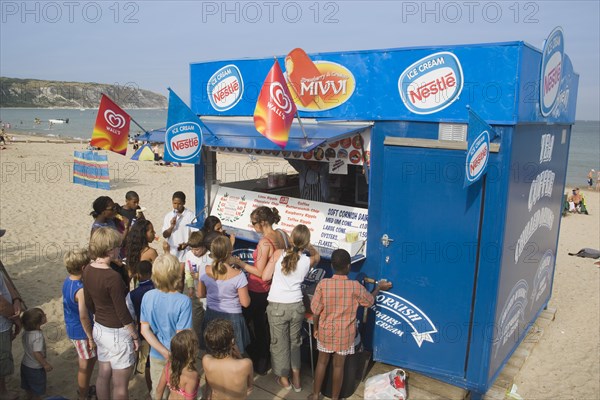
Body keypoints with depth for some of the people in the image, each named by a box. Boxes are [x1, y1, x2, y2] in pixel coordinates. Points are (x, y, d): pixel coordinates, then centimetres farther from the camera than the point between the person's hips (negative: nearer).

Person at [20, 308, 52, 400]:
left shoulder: (25, 332, -9)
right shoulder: (38, 336, -33)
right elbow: (37, 353, -31)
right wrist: (46, 364, -21)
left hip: (24, 364, 8)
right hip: (36, 368, -7)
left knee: (28, 387, 28)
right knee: (37, 391, 14)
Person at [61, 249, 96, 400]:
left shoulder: (67, 281, -1)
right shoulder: (81, 289, -29)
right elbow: (84, 316, -27)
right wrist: (91, 337, -17)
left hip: (71, 329, 9)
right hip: (81, 332, -9)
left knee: (92, 359, 25)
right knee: (85, 366, 9)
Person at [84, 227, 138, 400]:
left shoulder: (88, 270, -4)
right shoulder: (113, 277, -28)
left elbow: (89, 303, 8)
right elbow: (122, 312, -21)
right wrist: (135, 336, -8)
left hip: (99, 329, 8)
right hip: (117, 333, -8)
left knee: (103, 375, 23)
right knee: (120, 384, 9)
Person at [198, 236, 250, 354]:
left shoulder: (206, 271, -10)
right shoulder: (238, 275, -22)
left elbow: (200, 294, 6)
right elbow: (245, 303, -15)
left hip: (211, 317, 4)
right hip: (232, 318, -4)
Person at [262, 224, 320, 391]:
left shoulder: (278, 254, -14)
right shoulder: (308, 261, -6)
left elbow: (265, 276, -7)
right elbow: (317, 256, 19)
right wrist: (307, 246, 9)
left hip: (278, 307, -2)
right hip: (296, 306, 2)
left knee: (279, 343, 17)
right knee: (295, 342, 23)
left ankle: (284, 379, 33)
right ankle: (296, 379, 34)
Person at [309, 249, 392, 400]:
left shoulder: (322, 284, -18)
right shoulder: (355, 286, -18)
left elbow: (315, 311, -9)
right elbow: (370, 301, 2)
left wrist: (315, 328, 7)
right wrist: (378, 287, 20)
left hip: (325, 331, 1)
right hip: (345, 334, -1)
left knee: (322, 362, 17)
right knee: (338, 365, 14)